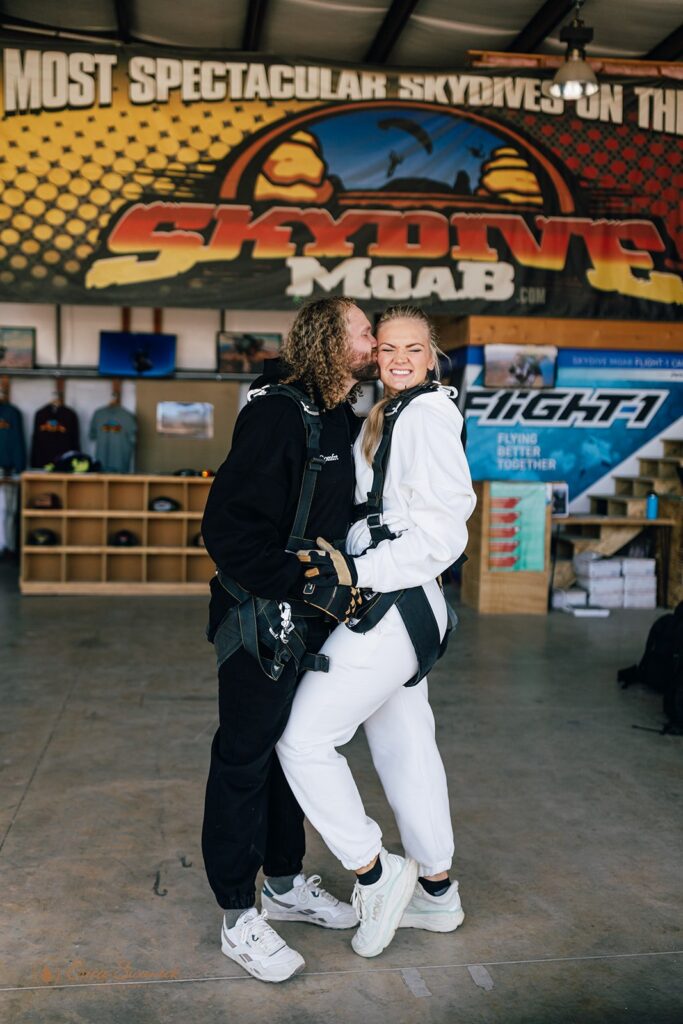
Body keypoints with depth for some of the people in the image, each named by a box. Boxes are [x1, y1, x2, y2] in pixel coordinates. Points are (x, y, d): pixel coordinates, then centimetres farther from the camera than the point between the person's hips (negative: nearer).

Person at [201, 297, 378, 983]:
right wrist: (313, 590, -23)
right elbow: (229, 528, -25)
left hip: (310, 620, 9)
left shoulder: (339, 420, 8)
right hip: (262, 620, -9)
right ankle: (239, 919, 19)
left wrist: (338, 589, 8)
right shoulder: (278, 412, -20)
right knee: (244, 759, 4)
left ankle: (285, 884, 37)